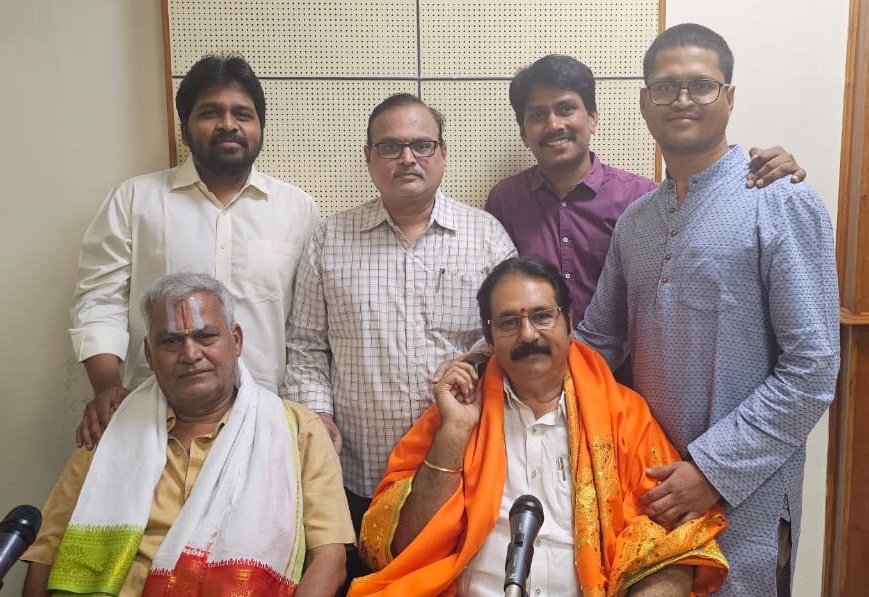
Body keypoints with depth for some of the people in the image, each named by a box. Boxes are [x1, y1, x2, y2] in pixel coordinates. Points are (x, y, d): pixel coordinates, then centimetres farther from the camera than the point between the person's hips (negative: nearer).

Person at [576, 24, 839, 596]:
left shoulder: (784, 204, -10)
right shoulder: (634, 220, 7)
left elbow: (812, 369, -14)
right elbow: (598, 340, 10)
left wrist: (715, 468, -17)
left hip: (743, 494, -5)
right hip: (650, 486, 5)